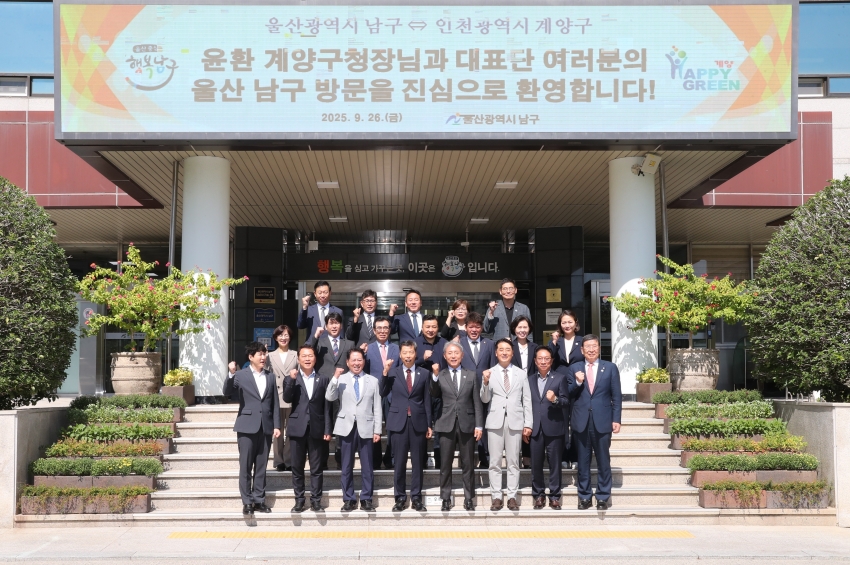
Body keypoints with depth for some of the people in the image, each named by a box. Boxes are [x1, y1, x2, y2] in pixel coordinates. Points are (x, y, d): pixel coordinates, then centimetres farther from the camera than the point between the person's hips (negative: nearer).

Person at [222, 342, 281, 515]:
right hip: (247, 427, -3)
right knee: (245, 467, 1)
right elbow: (226, 392, -13)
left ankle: (259, 500, 14)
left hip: (265, 427, 3)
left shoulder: (270, 377, 11)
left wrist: (277, 426, 5)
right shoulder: (241, 375, 0)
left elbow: (275, 403, 11)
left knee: (261, 467, 7)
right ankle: (247, 502, 7)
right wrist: (230, 374, -29)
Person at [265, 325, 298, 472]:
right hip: (276, 399, 0)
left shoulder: (296, 356, 9)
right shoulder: (270, 356, 11)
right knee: (278, 431, 1)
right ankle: (279, 462, 7)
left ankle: (289, 461, 7)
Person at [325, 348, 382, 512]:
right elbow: (329, 397, -10)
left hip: (366, 428, 0)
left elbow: (377, 407, 6)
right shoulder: (340, 379, 5)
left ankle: (366, 499, 10)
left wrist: (377, 430, 1)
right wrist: (335, 377, -19)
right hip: (346, 428, 0)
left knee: (367, 466, 2)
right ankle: (348, 499, 13)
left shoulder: (373, 381, 8)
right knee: (346, 466, 5)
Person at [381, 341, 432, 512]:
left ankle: (416, 498, 12)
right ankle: (400, 498, 11)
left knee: (417, 462, 5)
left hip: (418, 422, 0)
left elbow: (427, 400, 7)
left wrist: (429, 425, 5)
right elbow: (383, 394, -4)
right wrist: (385, 372, -13)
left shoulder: (424, 373, 6)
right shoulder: (393, 372, 5)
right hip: (398, 421, 0)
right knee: (399, 462, 3)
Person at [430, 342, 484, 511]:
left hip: (467, 424, 0)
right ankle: (446, 499, 12)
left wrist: (479, 425, -2)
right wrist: (435, 375, -20)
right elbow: (434, 395, -10)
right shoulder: (439, 375, 5)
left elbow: (477, 402, 5)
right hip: (446, 425, 0)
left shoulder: (471, 375, 7)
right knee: (445, 464, 4)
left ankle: (469, 498, 13)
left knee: (467, 464, 5)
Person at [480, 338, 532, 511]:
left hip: (515, 422, 0)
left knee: (513, 462, 4)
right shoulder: (489, 373, 5)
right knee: (495, 462, 2)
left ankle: (512, 497, 8)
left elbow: (527, 400, 7)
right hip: (495, 422, 0)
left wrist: (528, 424, 2)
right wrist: (485, 382, -15)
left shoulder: (521, 374, 8)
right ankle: (496, 497, 8)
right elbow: (485, 399, 3)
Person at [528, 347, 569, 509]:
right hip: (535, 429, 2)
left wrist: (555, 399, -22)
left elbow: (566, 402, -2)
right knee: (536, 464, 5)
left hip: (554, 428, -2)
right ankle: (538, 495, 15)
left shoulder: (560, 378, 4)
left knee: (555, 464, 2)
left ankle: (554, 496, 9)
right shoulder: (530, 380, 12)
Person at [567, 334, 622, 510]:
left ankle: (603, 497, 12)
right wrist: (577, 382, -13)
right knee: (583, 462, 7)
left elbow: (616, 396, 3)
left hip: (602, 421, -1)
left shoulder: (610, 368, 4)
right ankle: (584, 496, 15)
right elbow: (569, 394, 6)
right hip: (581, 421, 1)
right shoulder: (574, 368, 7)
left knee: (603, 461, 4)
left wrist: (616, 420, -3)